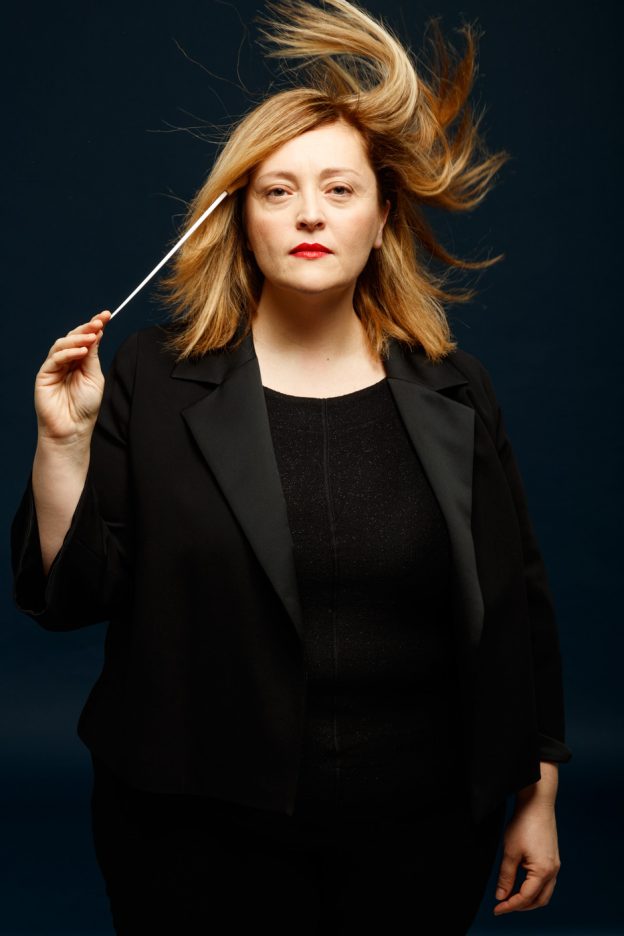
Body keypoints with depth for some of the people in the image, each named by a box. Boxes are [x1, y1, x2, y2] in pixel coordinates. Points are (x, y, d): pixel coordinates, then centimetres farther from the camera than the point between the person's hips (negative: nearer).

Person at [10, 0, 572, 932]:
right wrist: (64, 444, -19)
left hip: (419, 828, 2)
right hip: (201, 828, -1)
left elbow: (516, 608, 4)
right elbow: (68, 597, -4)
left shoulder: (454, 393, -1)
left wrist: (538, 797, 6)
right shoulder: (153, 380, -6)